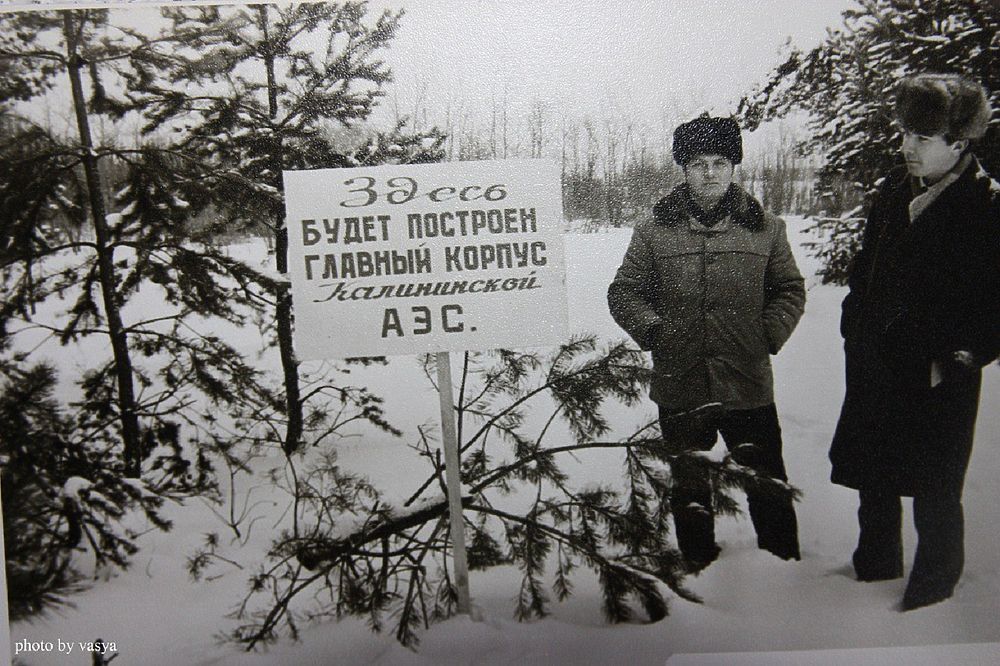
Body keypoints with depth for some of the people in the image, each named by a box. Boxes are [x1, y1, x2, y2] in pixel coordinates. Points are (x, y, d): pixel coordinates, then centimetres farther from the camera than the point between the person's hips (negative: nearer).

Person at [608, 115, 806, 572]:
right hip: (680, 387, 0)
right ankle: (699, 568, 36)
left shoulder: (765, 228, 2)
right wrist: (653, 331, -8)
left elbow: (789, 290, 12)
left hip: (748, 385, 0)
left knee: (768, 483, 11)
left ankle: (785, 567, 32)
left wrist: (770, 335, -2)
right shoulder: (654, 231, 0)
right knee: (688, 488, 16)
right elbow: (623, 292, 6)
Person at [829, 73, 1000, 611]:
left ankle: (934, 588, 29)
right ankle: (876, 565, 40)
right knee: (873, 479, 19)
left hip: (936, 382, -6)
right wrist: (854, 330, 10)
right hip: (874, 368, 6)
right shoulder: (893, 191, 6)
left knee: (933, 491, 8)